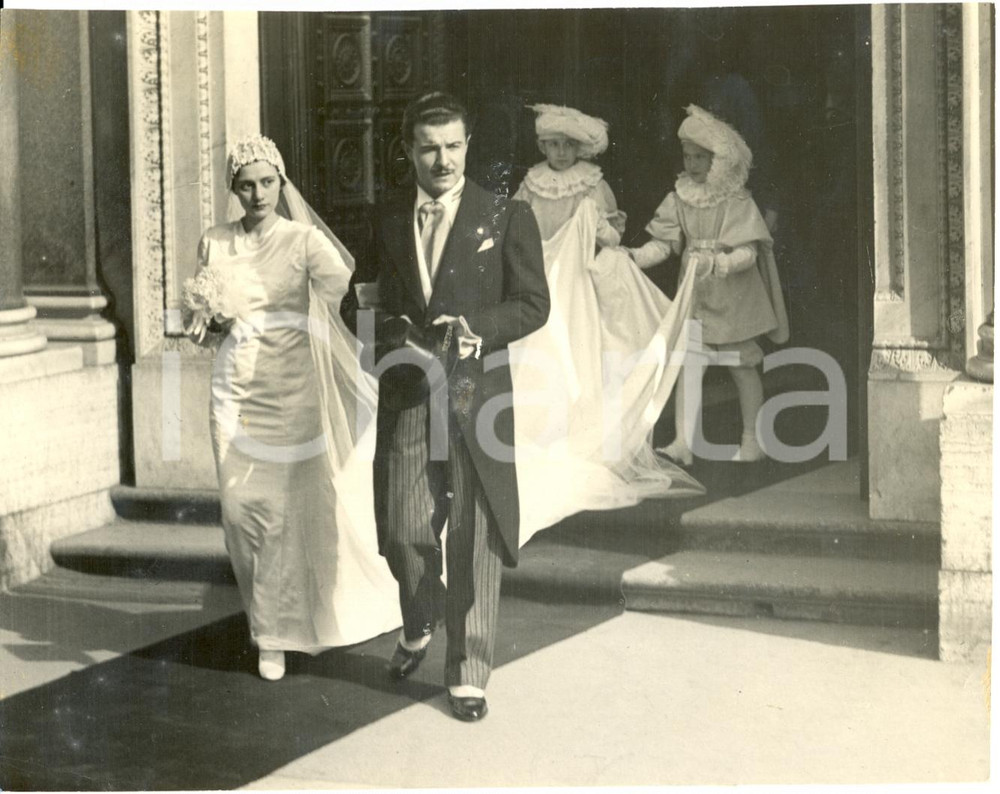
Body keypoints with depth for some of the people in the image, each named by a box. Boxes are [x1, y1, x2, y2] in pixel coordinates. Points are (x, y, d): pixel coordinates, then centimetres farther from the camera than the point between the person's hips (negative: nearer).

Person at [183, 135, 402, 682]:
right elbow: (199, 322, 16)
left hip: (292, 388, -3)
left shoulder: (305, 241, -2)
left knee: (285, 509, -2)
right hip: (236, 387, 3)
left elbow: (348, 285, -14)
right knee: (240, 508, 1)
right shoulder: (213, 245, 8)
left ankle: (276, 634, 14)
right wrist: (203, 324, -4)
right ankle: (264, 612, 21)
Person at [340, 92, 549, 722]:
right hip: (406, 397, 3)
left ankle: (468, 673, 10)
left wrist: (477, 327, -19)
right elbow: (359, 303, 16)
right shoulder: (388, 222, 12)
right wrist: (392, 333, -5)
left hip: (477, 395, -2)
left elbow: (532, 304, -1)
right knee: (404, 533, 1)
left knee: (475, 540, -1)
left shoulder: (507, 218, 2)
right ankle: (418, 629, 32)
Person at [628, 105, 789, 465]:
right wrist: (634, 257, -18)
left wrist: (716, 263, -35)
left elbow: (748, 252, -18)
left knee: (742, 364, 6)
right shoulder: (679, 198, 2)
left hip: (733, 296, -4)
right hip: (694, 296, 4)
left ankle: (751, 440, 18)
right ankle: (683, 441, -2)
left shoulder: (737, 202, -11)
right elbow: (664, 243, -1)